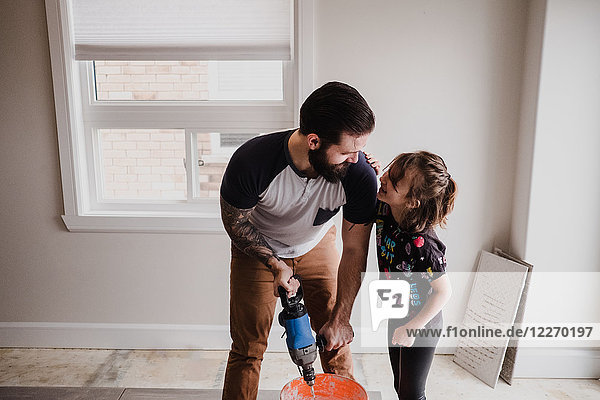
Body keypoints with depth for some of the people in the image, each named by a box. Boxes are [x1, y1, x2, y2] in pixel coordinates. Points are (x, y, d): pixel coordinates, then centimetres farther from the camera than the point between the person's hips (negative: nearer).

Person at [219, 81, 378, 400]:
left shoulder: (360, 175, -31)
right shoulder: (251, 161, -36)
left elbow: (354, 251, -19)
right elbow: (235, 221, -15)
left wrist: (341, 318, -15)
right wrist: (275, 264, -23)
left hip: (318, 245, 2)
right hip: (259, 249, -1)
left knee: (336, 340, 5)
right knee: (247, 348, 3)